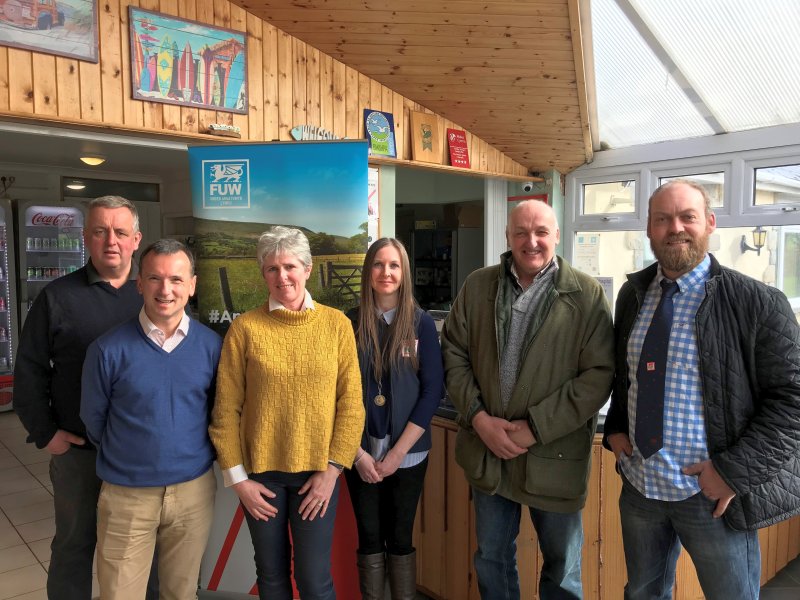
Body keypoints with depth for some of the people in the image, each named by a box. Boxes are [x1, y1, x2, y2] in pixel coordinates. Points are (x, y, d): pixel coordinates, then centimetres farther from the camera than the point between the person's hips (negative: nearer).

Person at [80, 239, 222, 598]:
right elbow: (93, 420, 2)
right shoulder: (109, 349, -12)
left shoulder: (211, 345, -5)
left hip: (194, 491, 2)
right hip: (126, 495, -2)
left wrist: (196, 455, 10)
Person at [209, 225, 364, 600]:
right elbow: (226, 410, -3)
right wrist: (237, 478, -4)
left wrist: (332, 469, -7)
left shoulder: (336, 324, -3)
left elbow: (351, 403, -3)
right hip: (261, 471, 1)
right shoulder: (245, 328, -5)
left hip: (317, 471, 0)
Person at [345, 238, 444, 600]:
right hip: (360, 452, 1)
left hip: (408, 452, -1)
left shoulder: (421, 323, -3)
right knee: (369, 539, 10)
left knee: (400, 538, 10)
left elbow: (433, 389, -6)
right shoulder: (350, 324, -1)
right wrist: (358, 452, -7)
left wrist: (398, 451, -10)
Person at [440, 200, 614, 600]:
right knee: (491, 558, 21)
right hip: (486, 449, 3)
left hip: (554, 455, -2)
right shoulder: (477, 287, 2)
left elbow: (599, 374, -12)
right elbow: (454, 355, 3)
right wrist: (478, 417, -10)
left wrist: (536, 427, -16)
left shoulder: (586, 295, -8)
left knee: (562, 568, 17)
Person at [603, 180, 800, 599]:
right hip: (639, 485, 5)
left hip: (712, 492, -4)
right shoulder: (633, 294, 4)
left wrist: (734, 472, -18)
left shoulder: (756, 303, -12)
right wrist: (615, 428, 2)